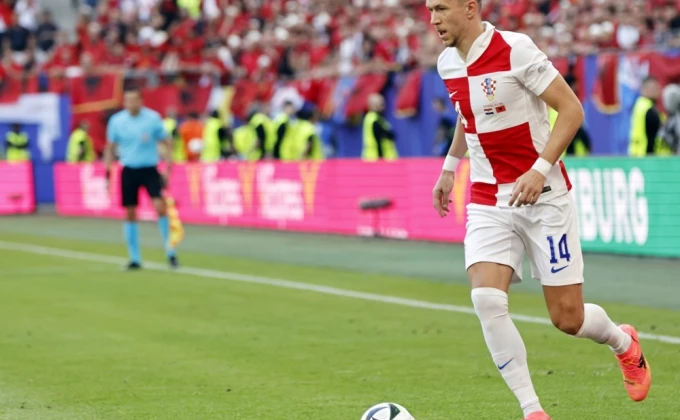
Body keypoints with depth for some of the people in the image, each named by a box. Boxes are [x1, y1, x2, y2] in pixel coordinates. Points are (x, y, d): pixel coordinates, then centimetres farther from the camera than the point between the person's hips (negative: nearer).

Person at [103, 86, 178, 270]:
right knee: (130, 214, 3)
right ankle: (135, 258, 13)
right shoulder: (116, 121, 0)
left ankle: (170, 251, -5)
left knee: (160, 206, -17)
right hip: (129, 171, 2)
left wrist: (168, 168, -4)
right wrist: (107, 174, 6)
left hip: (150, 170, -2)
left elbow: (167, 143, 3)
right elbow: (110, 148, 11)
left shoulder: (153, 118, -5)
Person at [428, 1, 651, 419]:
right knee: (486, 299, -19)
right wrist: (449, 168, 28)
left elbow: (572, 109, -15)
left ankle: (625, 343, 36)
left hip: (543, 197, -5)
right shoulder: (448, 63, 5)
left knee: (568, 318, 0)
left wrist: (540, 169, -24)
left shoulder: (515, 50, -16)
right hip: (488, 202, 5)